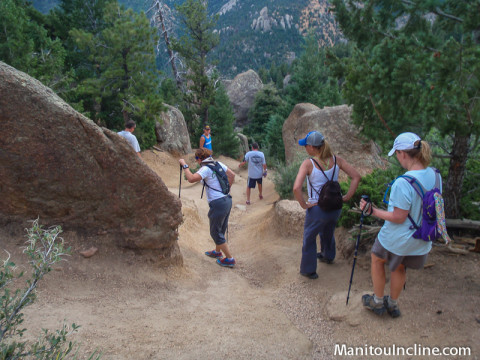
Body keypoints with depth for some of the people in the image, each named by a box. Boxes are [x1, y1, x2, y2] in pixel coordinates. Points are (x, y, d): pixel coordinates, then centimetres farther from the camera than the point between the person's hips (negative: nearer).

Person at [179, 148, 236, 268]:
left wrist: (185, 165, -14)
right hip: (227, 200, 9)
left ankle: (229, 259, 10)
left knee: (216, 232, 5)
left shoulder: (206, 169, -15)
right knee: (220, 230, 24)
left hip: (218, 204, -9)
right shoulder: (218, 164, 9)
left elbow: (191, 178, -27)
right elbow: (232, 175, 13)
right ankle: (217, 252, 41)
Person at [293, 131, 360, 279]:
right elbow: (356, 176, -5)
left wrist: (304, 205, -16)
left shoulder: (308, 164, -20)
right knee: (328, 233, 32)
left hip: (317, 209, -5)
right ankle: (328, 256, 57)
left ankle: (308, 270, 30)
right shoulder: (336, 160, -6)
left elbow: (296, 188, -30)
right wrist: (347, 197, -1)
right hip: (335, 207, 6)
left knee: (309, 238, 17)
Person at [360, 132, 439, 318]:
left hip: (397, 238, -6)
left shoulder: (403, 183, -31)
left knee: (377, 260, 23)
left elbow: (398, 218, -25)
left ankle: (378, 301, 37)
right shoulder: (434, 175, -7)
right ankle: (393, 304, 46)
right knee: (399, 267, 29)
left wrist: (373, 211, -16)